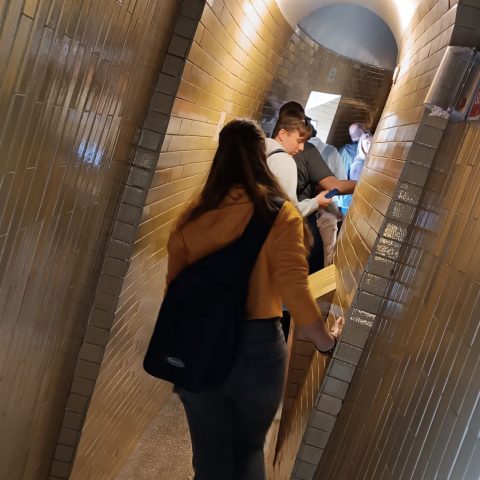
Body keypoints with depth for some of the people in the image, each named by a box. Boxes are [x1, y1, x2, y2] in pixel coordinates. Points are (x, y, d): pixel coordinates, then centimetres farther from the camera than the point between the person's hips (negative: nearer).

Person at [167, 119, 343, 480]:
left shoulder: (194, 214, -1)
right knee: (249, 451, 23)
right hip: (256, 345, -1)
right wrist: (325, 340, -2)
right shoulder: (279, 213, -8)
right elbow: (293, 288, -16)